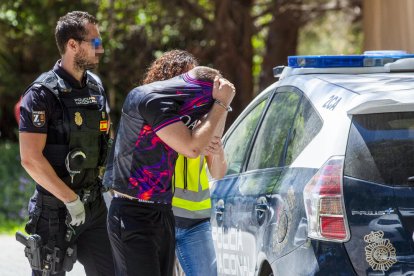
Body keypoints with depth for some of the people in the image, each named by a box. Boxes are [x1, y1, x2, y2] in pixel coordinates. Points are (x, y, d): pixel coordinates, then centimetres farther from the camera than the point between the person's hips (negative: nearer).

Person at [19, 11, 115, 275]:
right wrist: (71, 200, -18)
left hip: (95, 204, 7)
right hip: (56, 210, -7)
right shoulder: (43, 94, -14)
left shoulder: (96, 87, 9)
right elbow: (31, 158, -19)